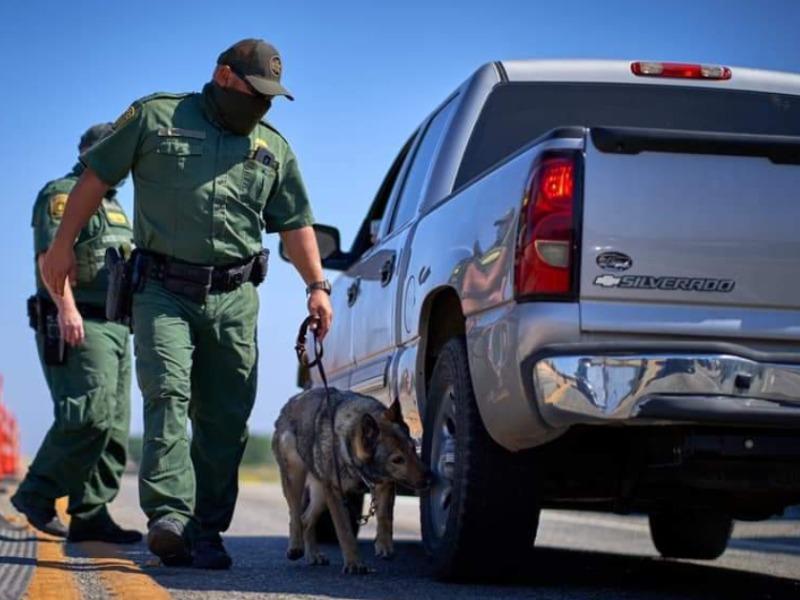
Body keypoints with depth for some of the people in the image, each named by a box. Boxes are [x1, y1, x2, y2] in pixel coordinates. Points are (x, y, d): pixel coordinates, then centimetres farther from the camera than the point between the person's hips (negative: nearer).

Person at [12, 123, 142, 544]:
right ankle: (36, 494, -6)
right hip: (78, 325, -10)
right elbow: (51, 254, -17)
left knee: (113, 425, 4)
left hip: (115, 327, 10)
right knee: (89, 415, -19)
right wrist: (67, 308, -28)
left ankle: (90, 515, 6)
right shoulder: (63, 194, -4)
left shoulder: (112, 204, 25)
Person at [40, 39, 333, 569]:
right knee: (167, 393, -19)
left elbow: (295, 224, 18)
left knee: (225, 417, 1)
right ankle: (169, 516, -27)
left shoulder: (273, 148, 15)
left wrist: (317, 285, 8)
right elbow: (96, 178, 7)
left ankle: (207, 531, 8)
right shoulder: (155, 118, 5)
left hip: (234, 299, 4)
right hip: (164, 290, -3)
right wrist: (63, 245, 4)